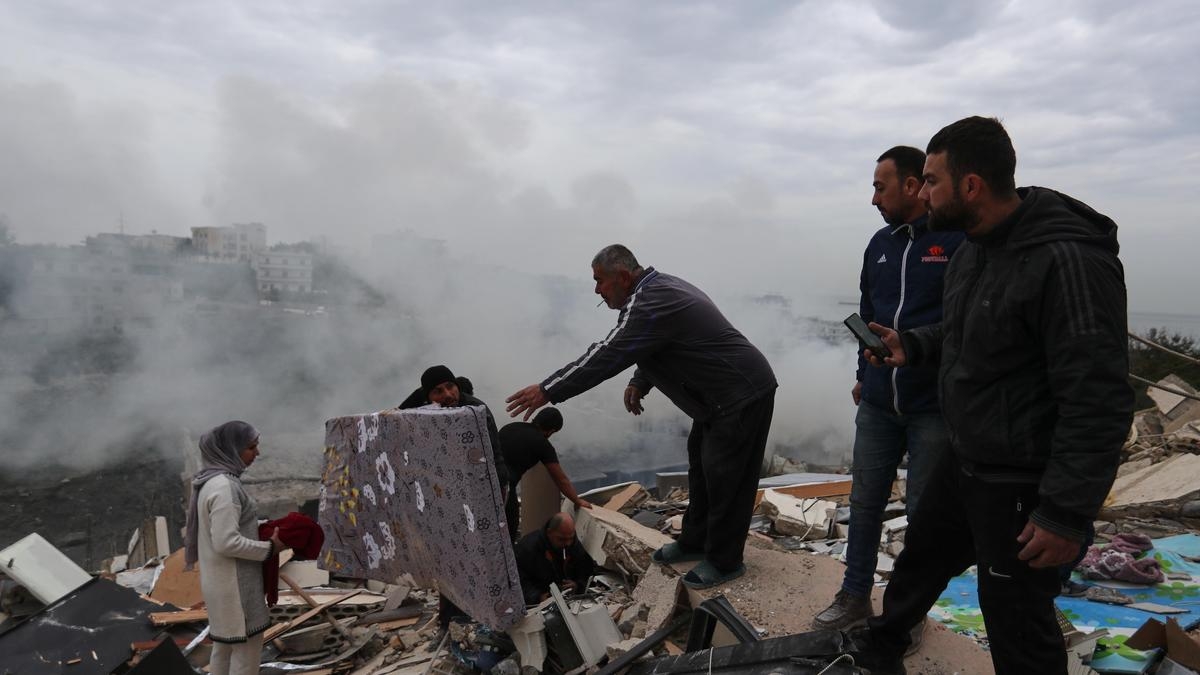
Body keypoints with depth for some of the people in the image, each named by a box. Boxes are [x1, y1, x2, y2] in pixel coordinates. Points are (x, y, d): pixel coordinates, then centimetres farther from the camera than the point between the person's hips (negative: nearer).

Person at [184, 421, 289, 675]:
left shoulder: (213, 480, 7)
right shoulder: (223, 486, -23)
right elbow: (226, 542, -26)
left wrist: (263, 532, 6)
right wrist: (269, 548, -16)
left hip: (223, 580, 10)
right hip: (233, 582, -10)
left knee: (225, 645, 19)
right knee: (247, 646, -1)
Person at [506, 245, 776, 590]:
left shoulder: (652, 303, -24)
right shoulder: (659, 289, 9)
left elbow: (609, 354, -28)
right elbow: (654, 349, 20)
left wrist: (548, 390, -24)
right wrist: (640, 382, 7)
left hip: (743, 396, -11)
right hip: (721, 395, 11)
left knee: (725, 478, 0)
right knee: (701, 467, 19)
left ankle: (724, 561, 15)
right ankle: (694, 542, 34)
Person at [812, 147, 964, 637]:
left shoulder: (959, 241, -11)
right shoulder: (880, 244, 9)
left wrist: (912, 345, -19)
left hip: (933, 407, -6)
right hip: (877, 403, 6)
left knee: (923, 512, 9)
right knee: (864, 502, 13)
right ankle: (855, 597, 29)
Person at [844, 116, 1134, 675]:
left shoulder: (1065, 261, -26)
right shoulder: (973, 249, 4)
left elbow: (1098, 402, -26)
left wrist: (1068, 513, -24)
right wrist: (911, 346, 2)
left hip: (1022, 484, -9)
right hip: (964, 458, 9)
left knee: (1015, 613, 7)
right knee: (922, 553, 25)